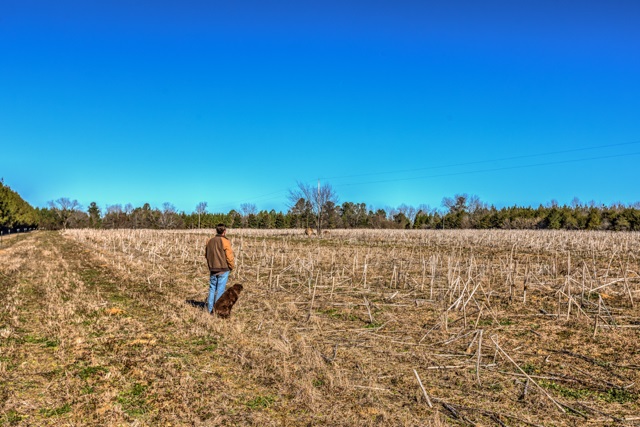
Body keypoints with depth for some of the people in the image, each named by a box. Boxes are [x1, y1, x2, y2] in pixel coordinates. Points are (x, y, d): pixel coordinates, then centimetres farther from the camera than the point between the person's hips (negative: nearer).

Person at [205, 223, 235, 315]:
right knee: (220, 290, 0)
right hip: (223, 269, -6)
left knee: (212, 288, 13)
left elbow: (206, 255, 15)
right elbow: (229, 256, -13)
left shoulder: (210, 241, 7)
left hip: (212, 269, 6)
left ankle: (210, 309, 16)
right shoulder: (225, 242, -13)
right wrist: (232, 266, 2)